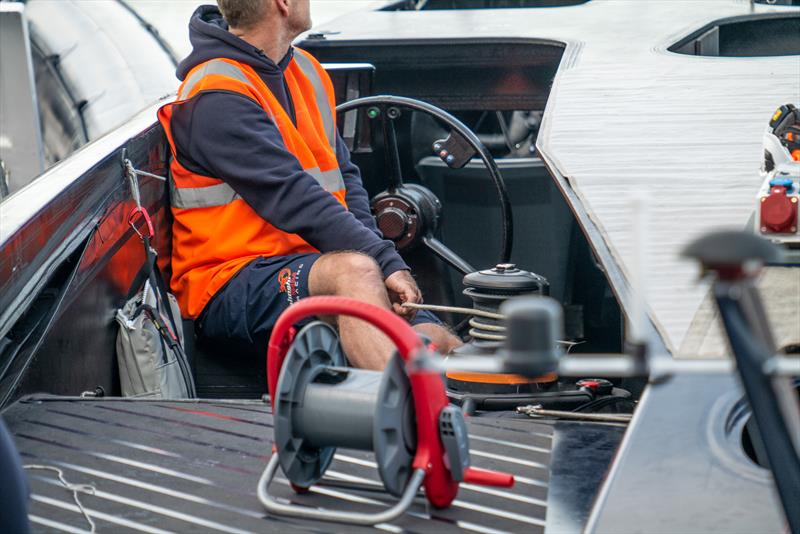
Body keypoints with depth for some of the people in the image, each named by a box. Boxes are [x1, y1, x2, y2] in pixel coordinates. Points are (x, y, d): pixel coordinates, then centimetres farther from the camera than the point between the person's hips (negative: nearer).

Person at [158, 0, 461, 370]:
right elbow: (293, 199, -21)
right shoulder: (215, 99, -13)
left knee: (434, 340, -14)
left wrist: (386, 266, -4)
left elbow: (345, 178, 12)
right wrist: (386, 262, -25)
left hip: (316, 264, 8)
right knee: (355, 270, -36)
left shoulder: (306, 71, 15)